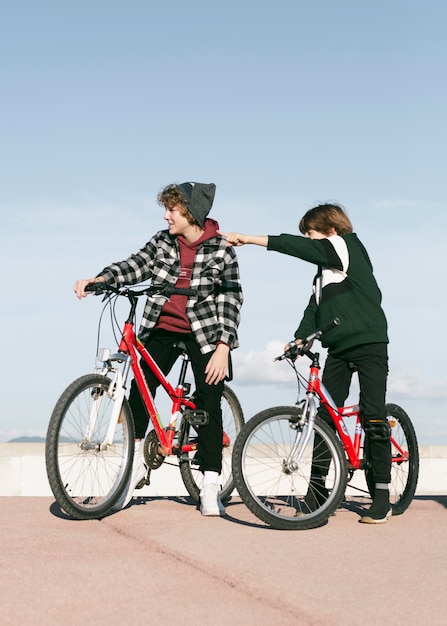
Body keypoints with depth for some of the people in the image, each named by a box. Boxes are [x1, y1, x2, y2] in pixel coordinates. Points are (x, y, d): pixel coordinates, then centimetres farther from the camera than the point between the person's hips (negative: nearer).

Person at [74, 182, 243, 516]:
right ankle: (135, 462, 10)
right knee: (140, 388, -9)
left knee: (209, 404, -5)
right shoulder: (163, 241, 4)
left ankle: (211, 486, 4)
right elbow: (136, 265, -4)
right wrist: (101, 278, -24)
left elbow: (232, 299, -8)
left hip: (204, 333, -3)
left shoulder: (221, 249, -7)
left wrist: (223, 347, -16)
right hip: (162, 328, 3)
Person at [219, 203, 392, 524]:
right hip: (338, 349, 8)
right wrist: (300, 340, -6)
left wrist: (247, 238, -22)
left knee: (373, 418, -8)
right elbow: (315, 309, 12)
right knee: (325, 416, 1)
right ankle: (318, 489, 6)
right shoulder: (324, 273, 20)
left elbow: (299, 247, -18)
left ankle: (382, 496, -2)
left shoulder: (350, 247, -6)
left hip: (370, 344, -8)